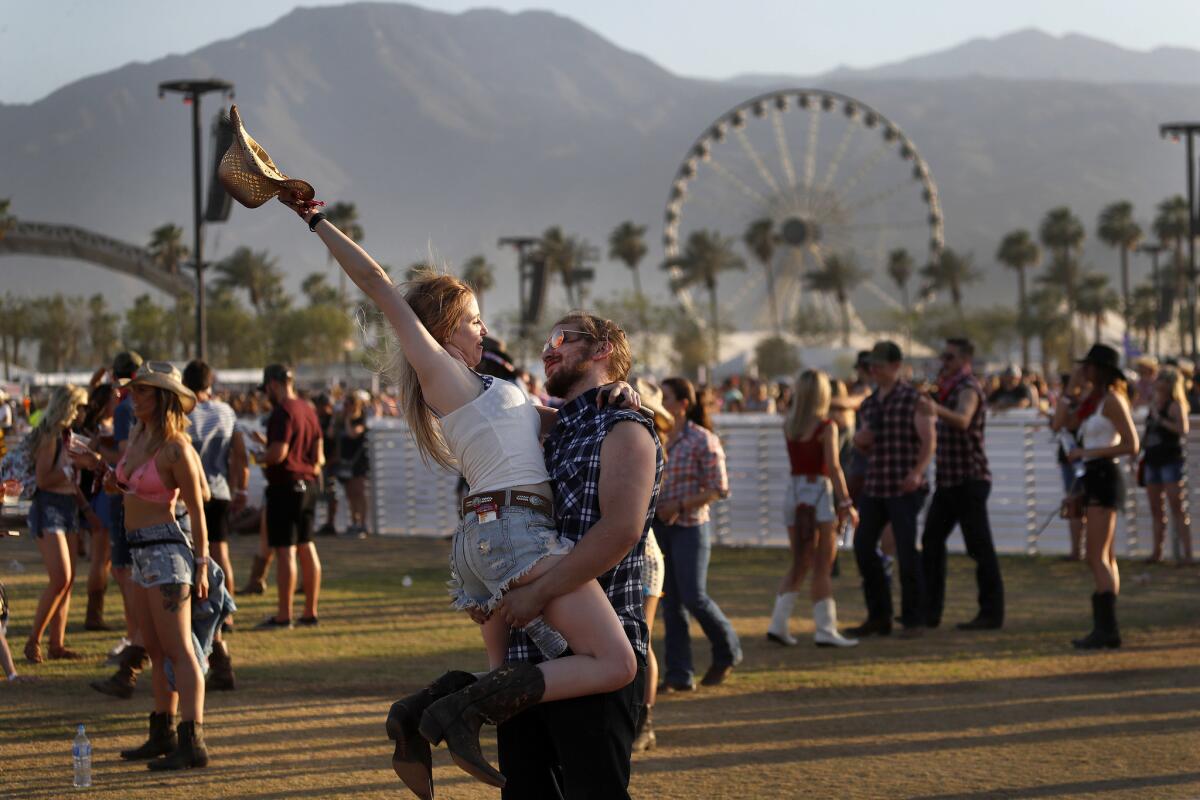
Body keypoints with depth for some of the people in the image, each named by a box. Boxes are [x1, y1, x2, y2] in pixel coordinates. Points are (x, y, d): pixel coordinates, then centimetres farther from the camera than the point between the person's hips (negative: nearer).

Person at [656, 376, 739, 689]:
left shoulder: (702, 440, -9)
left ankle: (728, 652, 19)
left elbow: (719, 488, -11)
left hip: (690, 526, -6)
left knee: (694, 597, -7)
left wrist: (679, 506, -16)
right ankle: (679, 675, 7)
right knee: (670, 601, 4)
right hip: (660, 526, 6)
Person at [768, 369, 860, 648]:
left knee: (799, 565, 15)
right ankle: (825, 629, 0)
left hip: (794, 493, 5)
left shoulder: (788, 426, 5)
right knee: (822, 568, 0)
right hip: (819, 491, -5)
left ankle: (778, 623, 5)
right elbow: (833, 467, -16)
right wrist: (847, 503, -15)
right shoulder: (826, 427, -10)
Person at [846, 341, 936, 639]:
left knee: (906, 550, -8)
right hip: (874, 485, 6)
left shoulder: (915, 400, -4)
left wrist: (917, 472, -29)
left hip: (905, 488, -6)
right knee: (863, 547, 2)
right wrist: (859, 440, 1)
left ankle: (913, 620, 2)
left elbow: (929, 441, -12)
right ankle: (878, 618, 13)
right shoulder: (868, 404, 15)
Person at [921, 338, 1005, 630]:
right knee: (931, 541, 8)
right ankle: (929, 611, 12)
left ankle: (991, 612, -2)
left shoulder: (968, 389, -13)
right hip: (948, 480, 10)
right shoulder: (949, 388, 17)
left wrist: (937, 409, -50)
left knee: (980, 546, -6)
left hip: (970, 480, -10)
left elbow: (962, 420, -34)